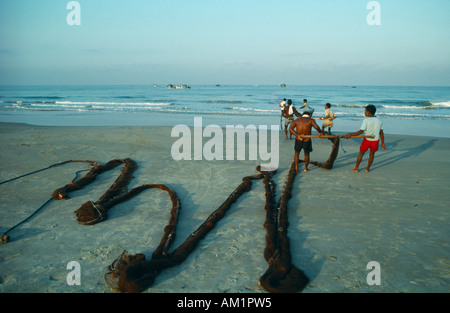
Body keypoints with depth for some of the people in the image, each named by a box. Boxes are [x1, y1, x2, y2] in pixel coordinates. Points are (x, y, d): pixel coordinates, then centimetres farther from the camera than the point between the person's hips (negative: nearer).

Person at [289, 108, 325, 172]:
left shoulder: (297, 120, 0)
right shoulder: (311, 120, -11)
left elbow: (290, 128, -12)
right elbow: (316, 126, -31)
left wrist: (297, 135, -17)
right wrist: (320, 132, -14)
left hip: (298, 140, 2)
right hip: (307, 141, -2)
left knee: (297, 153, 26)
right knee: (307, 154, 23)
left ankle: (296, 167, 21)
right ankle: (306, 168, 31)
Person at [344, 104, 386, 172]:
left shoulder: (366, 120, -15)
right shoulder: (379, 121, 1)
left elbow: (360, 132, -20)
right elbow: (381, 133, 5)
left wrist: (350, 135, -16)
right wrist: (382, 143, 13)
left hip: (367, 140, -3)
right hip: (375, 141, 3)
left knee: (361, 153, 14)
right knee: (372, 154, 22)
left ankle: (356, 168, 21)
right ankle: (367, 168, 29)